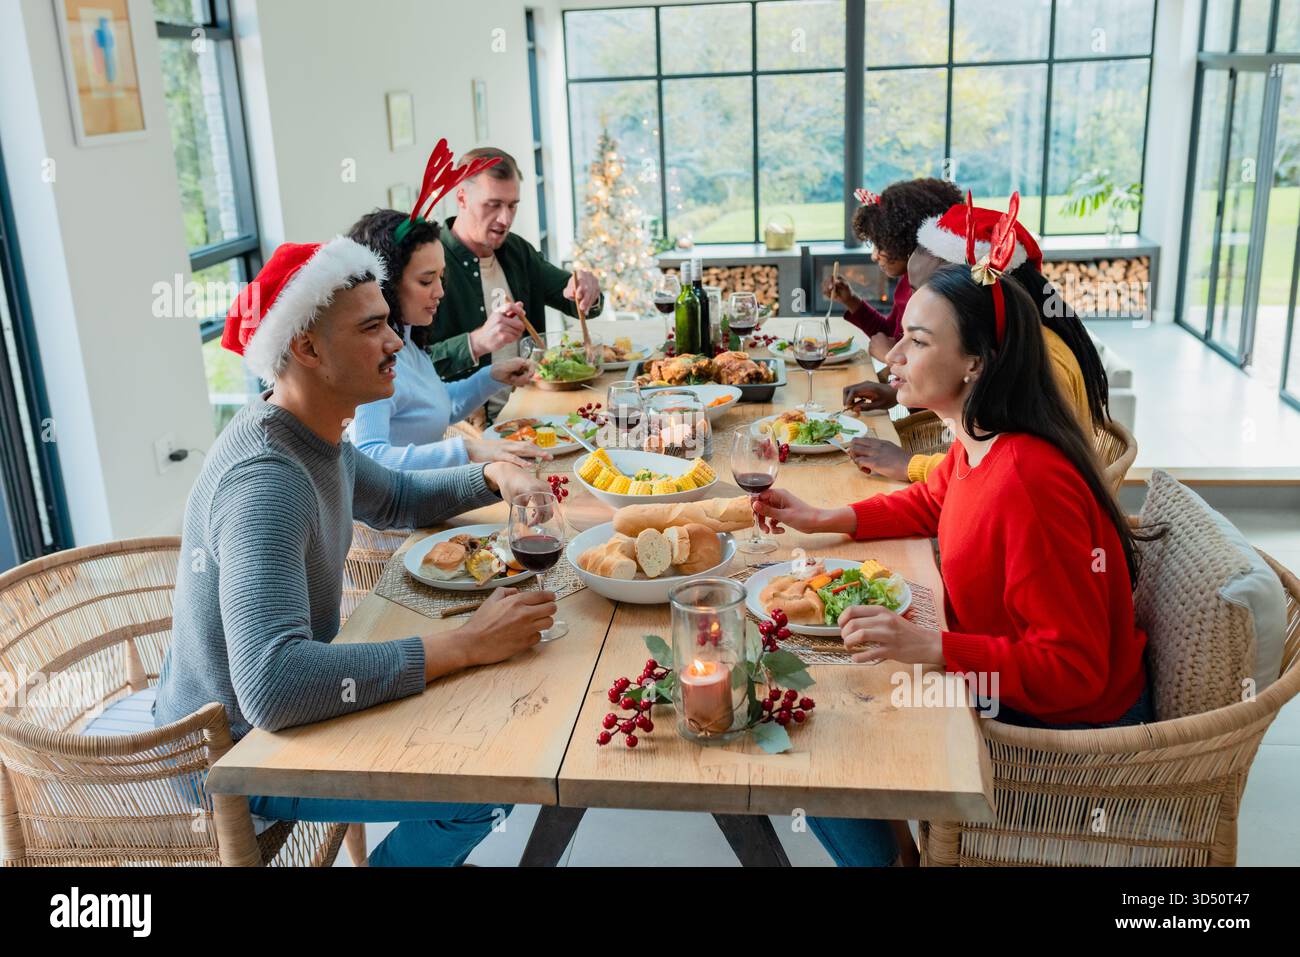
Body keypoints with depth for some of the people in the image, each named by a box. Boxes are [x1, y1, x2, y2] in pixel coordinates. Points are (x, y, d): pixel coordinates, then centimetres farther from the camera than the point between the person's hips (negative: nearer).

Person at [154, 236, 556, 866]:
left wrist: (493, 476, -2)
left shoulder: (312, 436, -1)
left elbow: (396, 499, 18)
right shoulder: (264, 481, -32)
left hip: (277, 709, 9)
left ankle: (429, 851, 37)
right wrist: (467, 645, -39)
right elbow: (270, 686, -43)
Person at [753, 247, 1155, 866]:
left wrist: (928, 647, -36)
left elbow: (1071, 669, -29)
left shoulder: (1027, 484, -32)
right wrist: (822, 520, 7)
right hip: (1008, 686, 9)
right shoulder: (976, 448, -4)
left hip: (1065, 723, -9)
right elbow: (930, 503, 20)